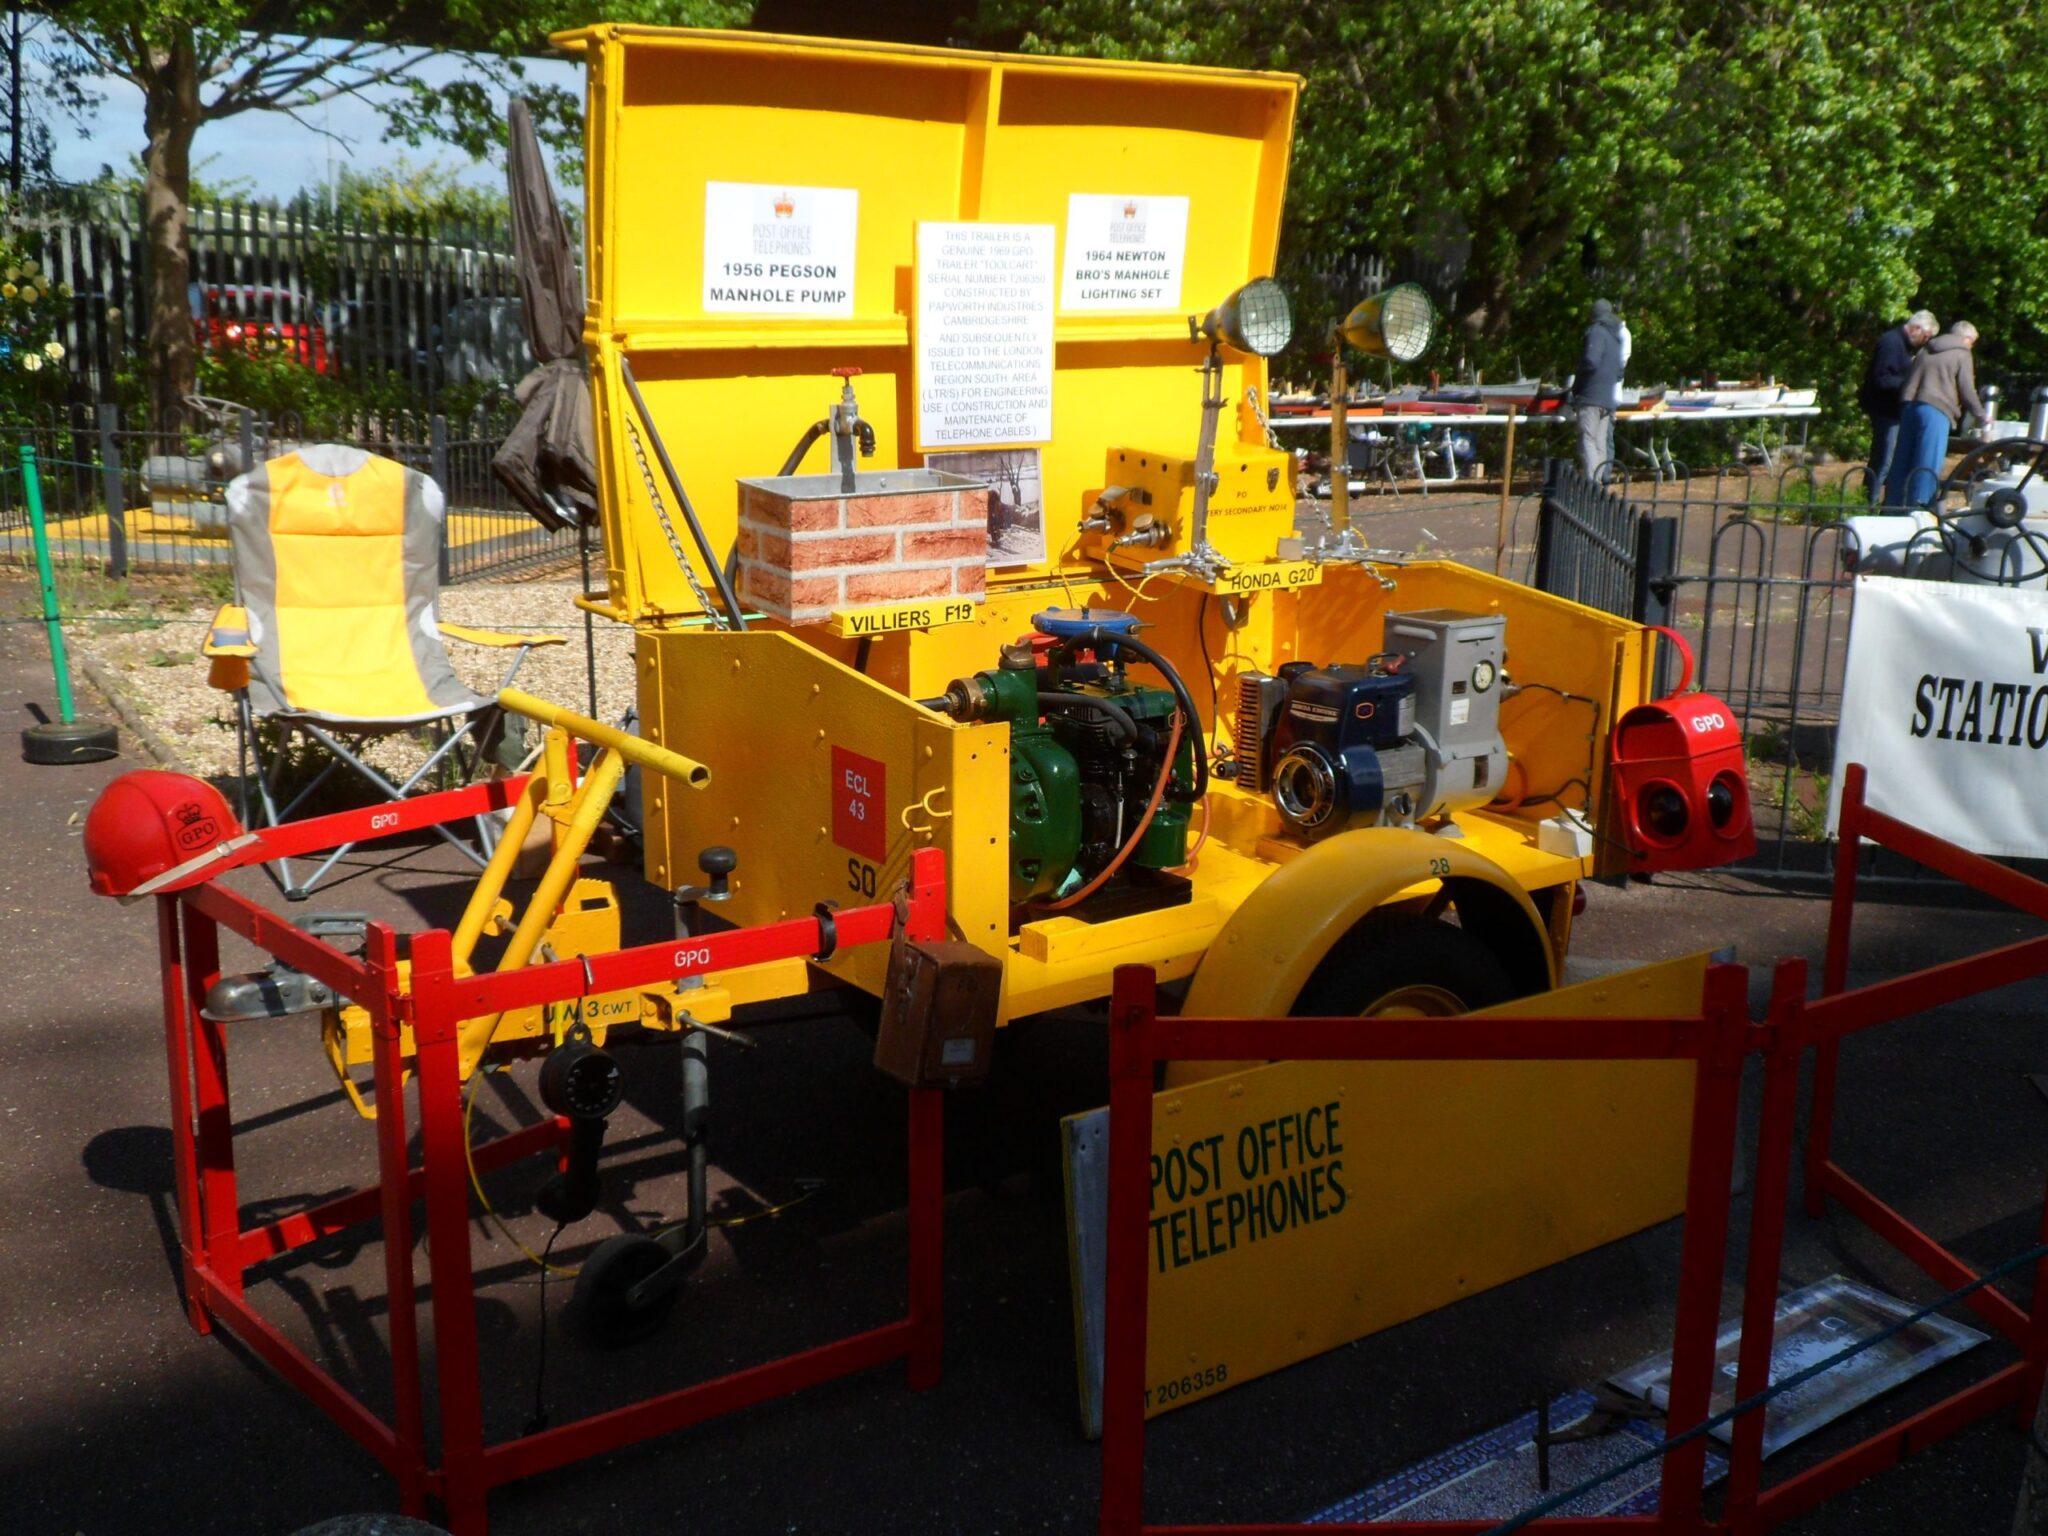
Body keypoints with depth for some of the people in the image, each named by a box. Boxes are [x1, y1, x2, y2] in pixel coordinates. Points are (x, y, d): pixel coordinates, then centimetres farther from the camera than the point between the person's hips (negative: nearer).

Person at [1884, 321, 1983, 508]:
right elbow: (1967, 392, 0)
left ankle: (1893, 507, 12)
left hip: (1910, 407, 7)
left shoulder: (1926, 352, 23)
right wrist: (1982, 416, 10)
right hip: (1936, 411, -7)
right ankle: (1918, 509, -10)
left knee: (1902, 462, 9)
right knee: (1927, 466, -6)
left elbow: (1909, 382, 23)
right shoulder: (1961, 355, 3)